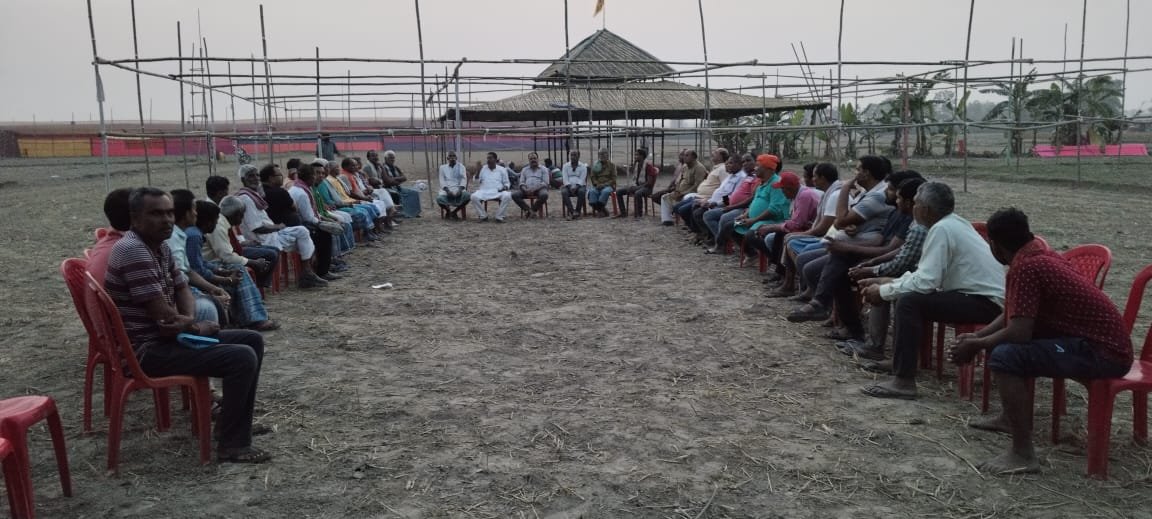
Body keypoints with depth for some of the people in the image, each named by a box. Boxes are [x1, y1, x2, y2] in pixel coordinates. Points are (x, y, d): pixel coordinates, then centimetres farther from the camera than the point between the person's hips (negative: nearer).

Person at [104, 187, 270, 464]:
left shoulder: (160, 247, 10)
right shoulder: (133, 251, -23)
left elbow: (182, 288, 17)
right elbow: (162, 314, -24)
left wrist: (187, 321, -5)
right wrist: (196, 326, -5)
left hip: (165, 337, 10)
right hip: (148, 349, -10)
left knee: (252, 340, 11)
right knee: (243, 358, -22)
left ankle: (238, 423, 18)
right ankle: (232, 445, -13)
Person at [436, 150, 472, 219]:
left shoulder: (461, 166, 13)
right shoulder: (443, 167, 14)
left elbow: (463, 179, 2)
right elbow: (442, 181, 4)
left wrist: (460, 190, -17)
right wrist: (447, 190, -15)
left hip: (458, 188, 0)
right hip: (446, 189, 0)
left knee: (467, 196, -32)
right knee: (439, 198, -34)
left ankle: (454, 211, -8)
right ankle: (448, 211, 0)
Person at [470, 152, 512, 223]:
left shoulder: (502, 169, 13)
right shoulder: (483, 168, 16)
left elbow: (506, 183, 15)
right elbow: (477, 180, 12)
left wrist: (505, 187, -8)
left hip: (498, 192, -1)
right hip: (484, 191, 1)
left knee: (507, 196, -34)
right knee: (474, 196, -30)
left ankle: (499, 217, -21)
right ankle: (483, 216, -10)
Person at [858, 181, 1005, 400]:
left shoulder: (941, 229, -19)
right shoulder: (954, 222, 11)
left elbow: (925, 282, -24)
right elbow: (925, 273, 14)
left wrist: (883, 291, -12)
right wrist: (886, 282, 8)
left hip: (985, 303, -11)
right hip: (983, 296, 11)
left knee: (909, 301, -22)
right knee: (908, 292, 15)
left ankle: (903, 382, -22)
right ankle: (899, 361, 23)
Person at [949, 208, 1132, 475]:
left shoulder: (1025, 266, -20)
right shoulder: (1038, 252, 10)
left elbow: (1018, 332, -25)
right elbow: (1012, 316, 20)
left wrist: (975, 346, -9)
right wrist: (977, 336, 11)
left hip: (1104, 353, -11)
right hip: (1104, 340, 11)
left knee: (1004, 356, -25)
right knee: (1010, 341, 23)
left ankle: (1023, 455, -17)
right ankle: (1012, 417, 35)